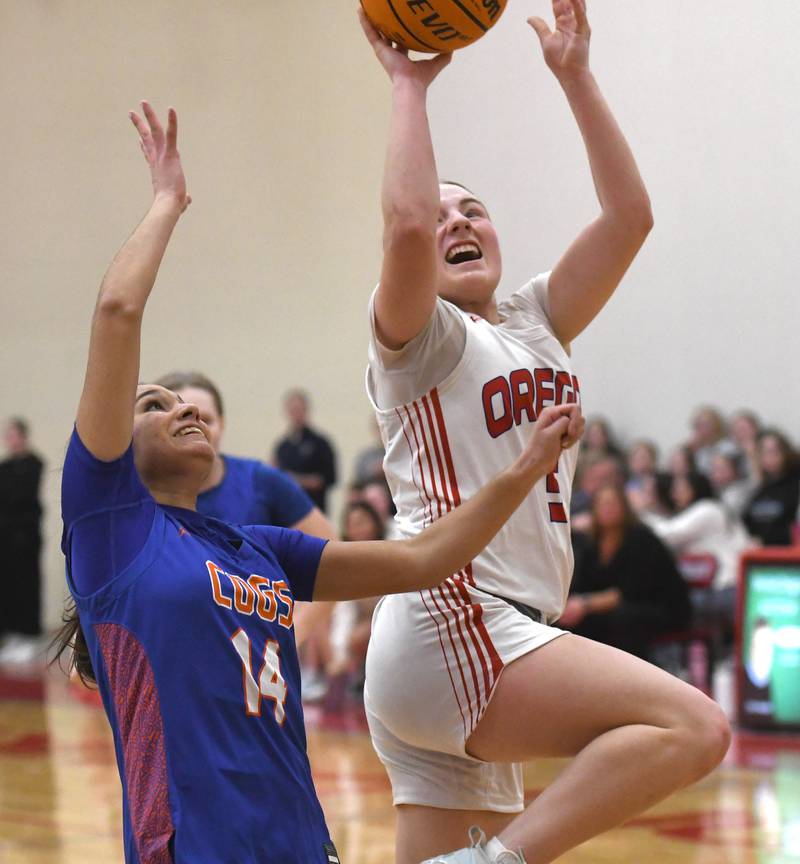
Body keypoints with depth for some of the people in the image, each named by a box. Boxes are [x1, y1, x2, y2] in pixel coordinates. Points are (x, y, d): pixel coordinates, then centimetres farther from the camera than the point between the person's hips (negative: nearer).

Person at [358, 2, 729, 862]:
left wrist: (575, 76, 11)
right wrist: (408, 84, -9)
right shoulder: (417, 335, 1)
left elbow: (628, 216, 13)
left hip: (488, 644, 8)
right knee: (693, 726, -20)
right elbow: (407, 223, -20)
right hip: (448, 624, -8)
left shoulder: (534, 324, 21)